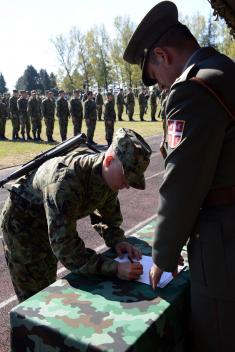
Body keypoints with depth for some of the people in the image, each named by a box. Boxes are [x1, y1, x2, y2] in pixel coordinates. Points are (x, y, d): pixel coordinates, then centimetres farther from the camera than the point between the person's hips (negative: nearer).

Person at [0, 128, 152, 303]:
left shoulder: (110, 175, -17)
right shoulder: (66, 180, -42)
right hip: (23, 223, -7)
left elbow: (109, 215, -1)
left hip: (52, 225, 7)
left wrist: (118, 241, -21)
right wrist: (114, 269, -46)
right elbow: (64, 245, -43)